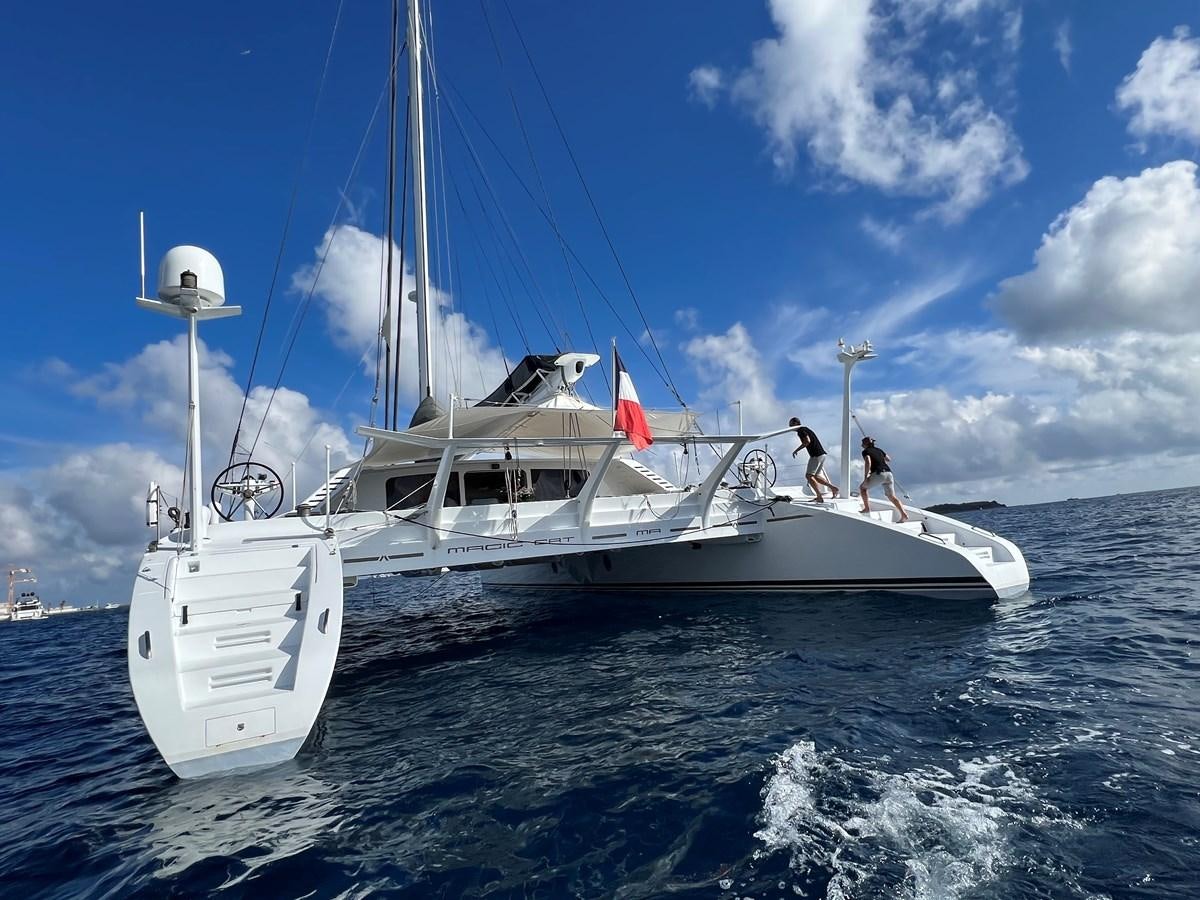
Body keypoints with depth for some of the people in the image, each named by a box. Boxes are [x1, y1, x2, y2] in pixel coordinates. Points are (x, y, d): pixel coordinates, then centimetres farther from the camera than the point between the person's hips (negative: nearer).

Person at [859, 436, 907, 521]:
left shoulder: (865, 451, 5)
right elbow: (889, 459, 37)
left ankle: (867, 508, 6)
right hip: (888, 473, 6)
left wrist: (865, 477, -10)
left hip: (879, 474, -6)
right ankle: (904, 515, -4)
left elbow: (868, 462, -13)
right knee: (892, 496, 9)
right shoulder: (878, 450, 25)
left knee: (862, 487, 15)